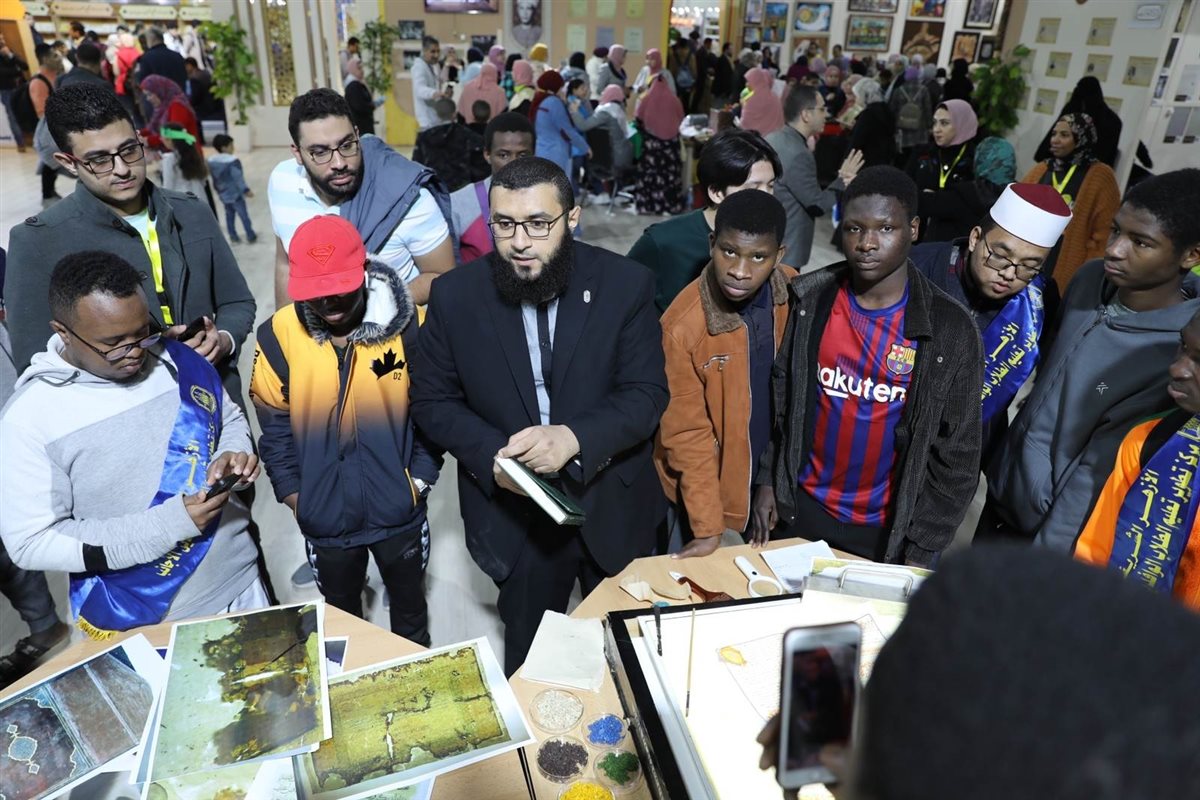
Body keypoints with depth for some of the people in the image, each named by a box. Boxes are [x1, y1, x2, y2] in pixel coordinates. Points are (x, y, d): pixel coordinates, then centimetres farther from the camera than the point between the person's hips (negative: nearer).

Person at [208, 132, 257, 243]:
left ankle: (233, 236, 25)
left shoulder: (211, 161, 0)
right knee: (244, 215, 6)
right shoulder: (233, 161, -24)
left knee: (229, 215, 19)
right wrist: (246, 190, -16)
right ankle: (251, 237, 16)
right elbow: (238, 178, -24)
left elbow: (213, 177, 10)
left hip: (223, 194, 7)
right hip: (235, 194, -7)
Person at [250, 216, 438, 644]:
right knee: (341, 612, 27)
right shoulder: (278, 335, -13)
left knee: (409, 604, 25)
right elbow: (274, 425, -3)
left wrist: (421, 478, -10)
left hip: (399, 511, -1)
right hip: (324, 516, 1)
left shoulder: (410, 324, -17)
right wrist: (292, 492, -4)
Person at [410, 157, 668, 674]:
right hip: (514, 515, 0)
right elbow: (431, 401, -2)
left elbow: (646, 395, -13)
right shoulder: (456, 295, -9)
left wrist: (573, 438, -31)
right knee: (529, 659, 22)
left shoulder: (626, 285, -12)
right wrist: (492, 456, -20)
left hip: (612, 509, 0)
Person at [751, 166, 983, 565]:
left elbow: (957, 453, -7)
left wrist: (922, 549, -8)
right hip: (802, 508, 2)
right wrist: (766, 481, 1)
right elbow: (775, 399, 3)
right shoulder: (806, 301, -6)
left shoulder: (950, 328, -12)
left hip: (889, 527, -2)